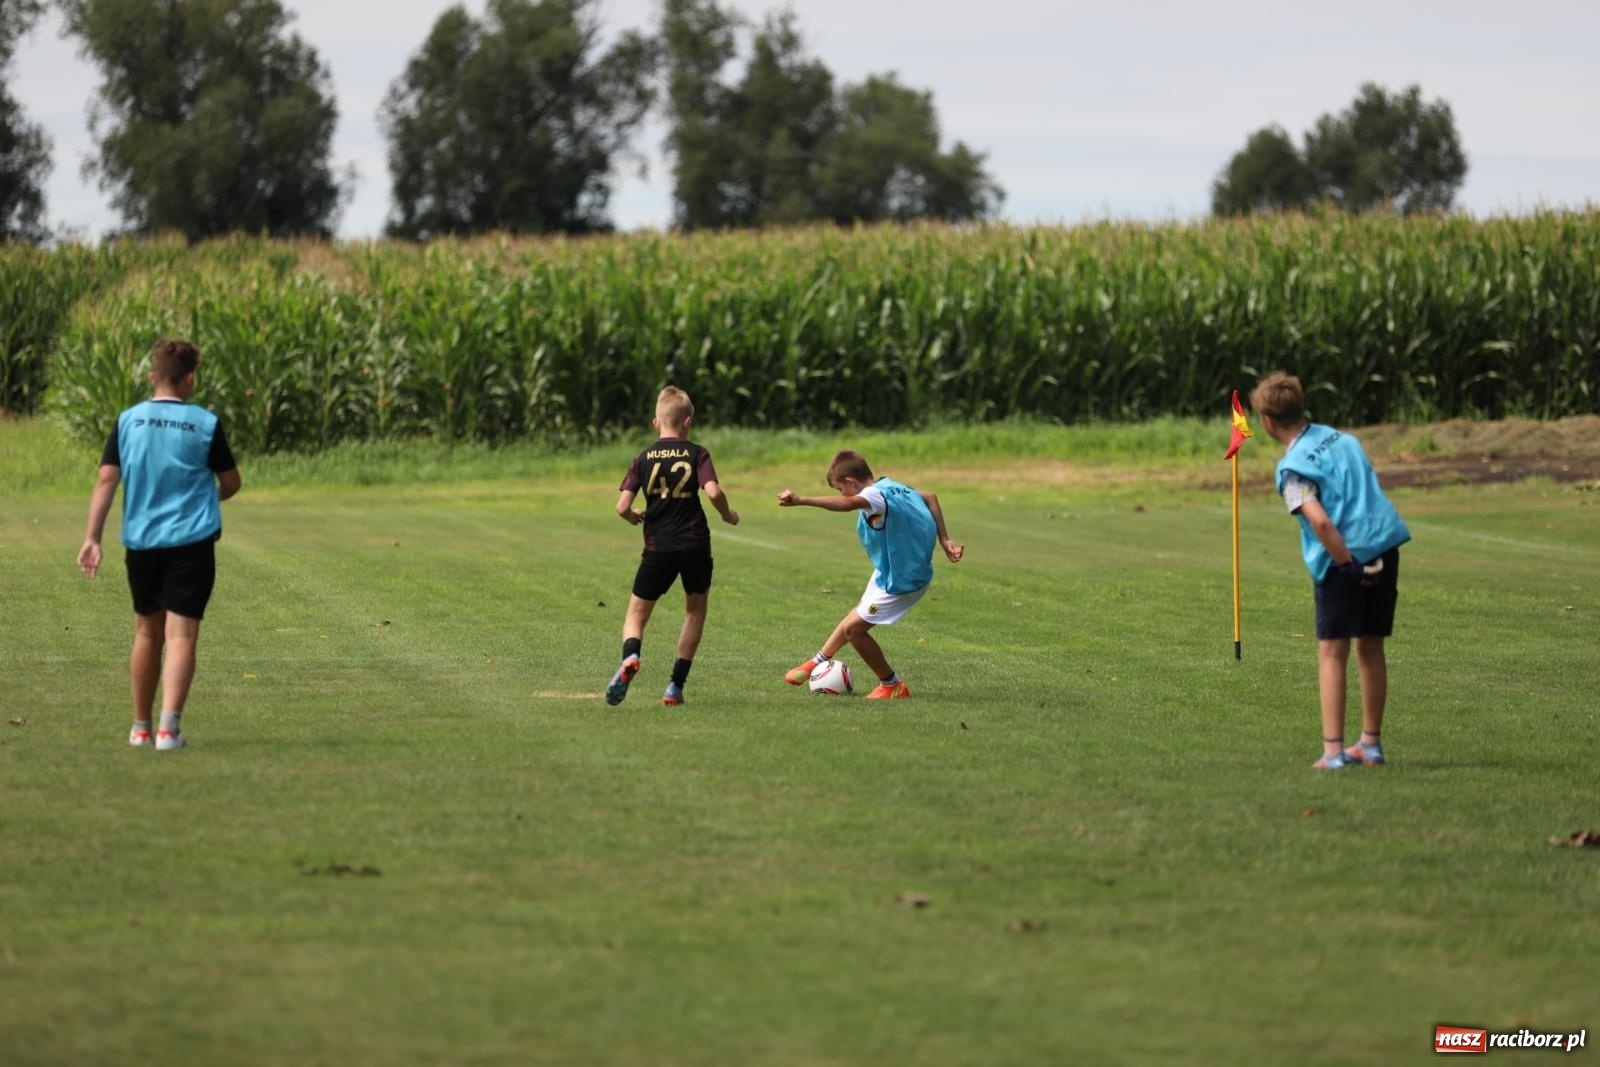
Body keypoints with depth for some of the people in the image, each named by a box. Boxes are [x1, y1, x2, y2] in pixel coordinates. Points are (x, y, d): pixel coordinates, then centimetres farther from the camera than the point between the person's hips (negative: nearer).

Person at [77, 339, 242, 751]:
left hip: (141, 541, 3)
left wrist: (92, 538, -4)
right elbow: (231, 483, 6)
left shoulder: (128, 421, 2)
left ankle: (141, 727, 25)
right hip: (191, 541, -3)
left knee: (147, 632, 17)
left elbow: (106, 480, -4)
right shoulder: (205, 423, -3)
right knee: (181, 637, -5)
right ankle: (169, 726, -19)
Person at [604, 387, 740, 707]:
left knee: (637, 613, 9)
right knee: (695, 610, 20)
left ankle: (630, 657, -25)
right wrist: (728, 515, 3)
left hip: (657, 547, 0)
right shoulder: (697, 454, -1)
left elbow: (622, 507, -4)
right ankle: (676, 685, 13)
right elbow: (713, 491, -16)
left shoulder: (643, 458, 3)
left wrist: (635, 518, 19)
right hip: (695, 545, 0)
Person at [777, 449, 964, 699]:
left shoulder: (875, 496, -28)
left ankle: (893, 686, 12)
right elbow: (930, 498, 13)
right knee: (858, 616, 25)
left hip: (901, 582, -10)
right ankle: (818, 662, 45)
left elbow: (848, 503, -50)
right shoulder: (891, 486, 0)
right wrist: (945, 542, 16)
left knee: (854, 628, -2)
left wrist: (801, 500, -61)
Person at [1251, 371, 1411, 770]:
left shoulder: (1292, 467, -10)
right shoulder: (1342, 438, 14)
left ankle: (1333, 751, -7)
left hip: (1345, 558, -7)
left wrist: (1352, 567, -16)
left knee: (1332, 652, -1)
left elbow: (1321, 521, -22)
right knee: (1371, 648, 16)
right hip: (1386, 544, 7)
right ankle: (1371, 744, 24)